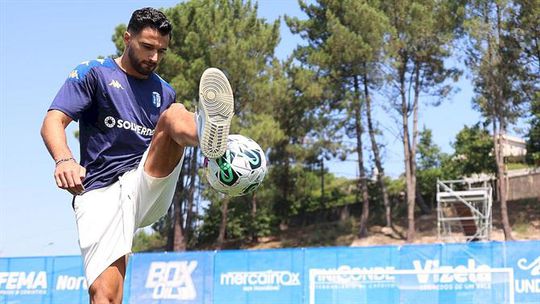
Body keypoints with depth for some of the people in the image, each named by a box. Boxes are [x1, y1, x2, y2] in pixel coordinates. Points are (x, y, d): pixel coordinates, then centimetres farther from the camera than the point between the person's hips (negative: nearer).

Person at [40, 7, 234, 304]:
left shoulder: (164, 92, 22)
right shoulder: (93, 73, 8)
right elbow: (53, 122, -4)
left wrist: (215, 153, 5)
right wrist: (64, 159, -28)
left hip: (151, 187, 3)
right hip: (101, 193, -3)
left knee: (175, 113, -21)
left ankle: (209, 130, -55)